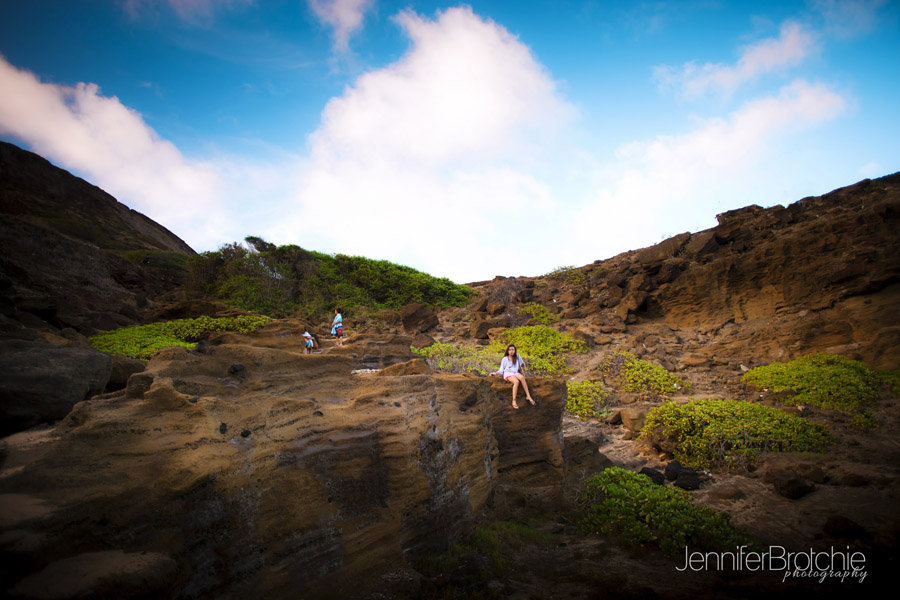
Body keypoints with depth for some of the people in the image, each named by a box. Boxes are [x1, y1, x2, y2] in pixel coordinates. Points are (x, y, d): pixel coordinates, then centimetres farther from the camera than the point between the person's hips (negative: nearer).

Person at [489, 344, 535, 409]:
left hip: (515, 373, 3)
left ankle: (528, 396, -36)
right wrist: (495, 373, -6)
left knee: (521, 377, -35)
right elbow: (501, 370, 10)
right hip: (508, 374, -3)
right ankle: (514, 401, -43)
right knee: (516, 381, -36)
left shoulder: (517, 357, 17)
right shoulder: (505, 359, 10)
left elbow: (522, 364, 29)